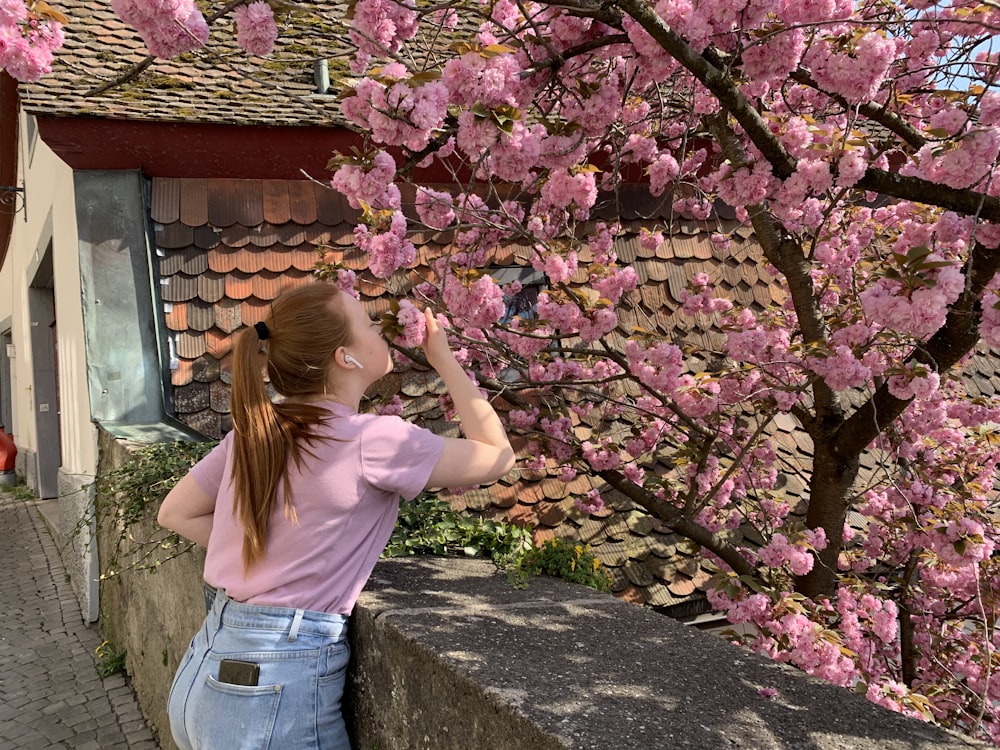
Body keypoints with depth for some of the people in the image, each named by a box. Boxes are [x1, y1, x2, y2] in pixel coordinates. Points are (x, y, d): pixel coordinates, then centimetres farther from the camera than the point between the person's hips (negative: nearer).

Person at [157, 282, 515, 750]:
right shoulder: (372, 440, -17)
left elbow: (175, 514, 15)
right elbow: (497, 456, -6)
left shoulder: (254, 429, 4)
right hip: (276, 695, -7)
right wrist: (444, 360, 2)